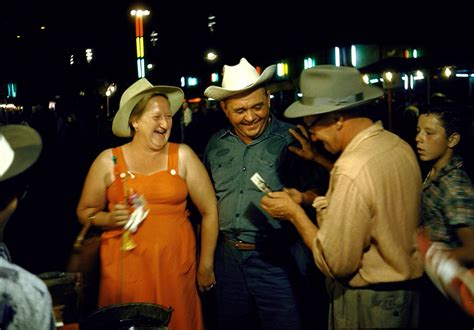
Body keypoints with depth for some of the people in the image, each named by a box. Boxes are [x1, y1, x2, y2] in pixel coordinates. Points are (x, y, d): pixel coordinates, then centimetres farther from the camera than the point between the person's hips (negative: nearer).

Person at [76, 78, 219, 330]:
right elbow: (84, 212, 9)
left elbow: (210, 210, 2)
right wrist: (110, 219, -12)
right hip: (125, 269, 0)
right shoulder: (108, 161, 0)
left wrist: (206, 264, 4)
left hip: (176, 266, 0)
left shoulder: (182, 156, -1)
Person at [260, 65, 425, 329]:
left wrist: (294, 212, -13)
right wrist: (306, 199, 4)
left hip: (368, 302, -8)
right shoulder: (401, 146, -3)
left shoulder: (352, 170, -28)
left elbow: (337, 263, -23)